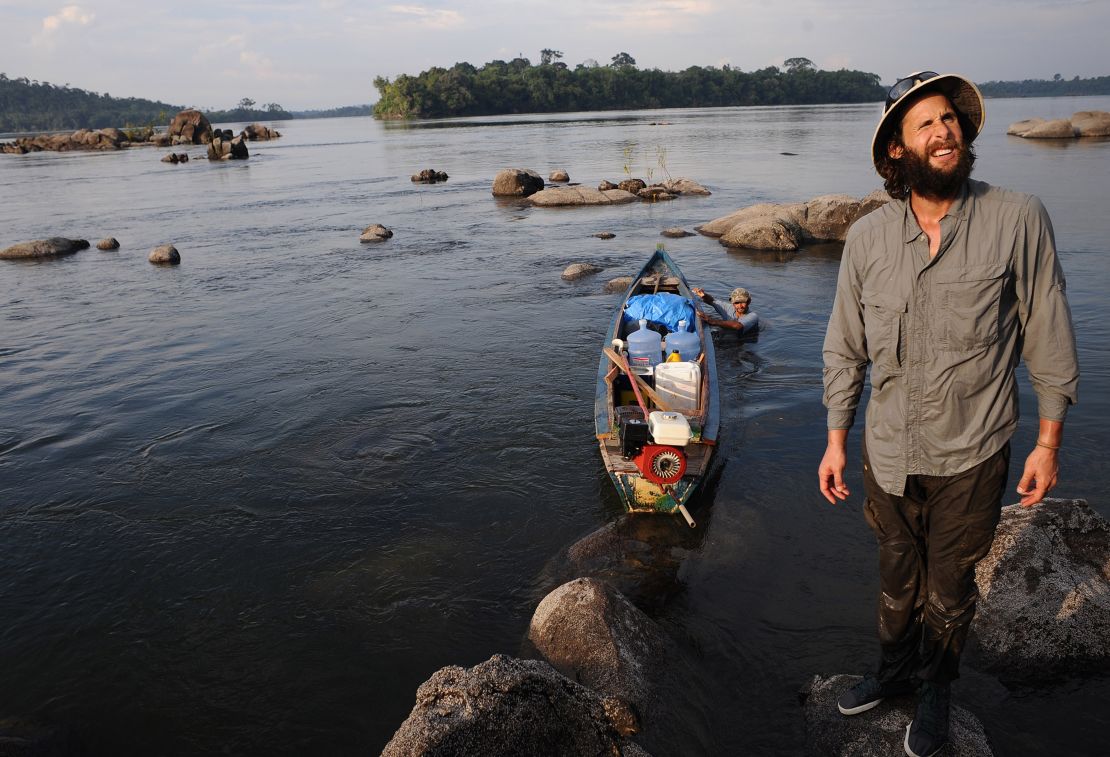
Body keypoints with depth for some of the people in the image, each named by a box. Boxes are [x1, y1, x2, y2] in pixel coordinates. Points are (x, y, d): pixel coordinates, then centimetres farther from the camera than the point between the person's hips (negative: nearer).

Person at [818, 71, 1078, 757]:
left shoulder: (1018, 220, -11)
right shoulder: (867, 237, -4)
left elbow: (1049, 341, -4)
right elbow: (846, 349, 4)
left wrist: (1048, 442, -2)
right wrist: (836, 440, 5)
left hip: (972, 458, -2)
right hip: (889, 456, 2)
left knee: (949, 590, 17)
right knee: (897, 579, 22)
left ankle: (936, 689, 44)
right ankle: (896, 669, 48)